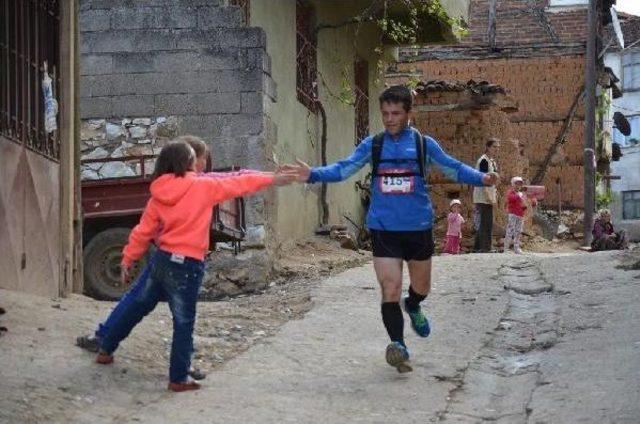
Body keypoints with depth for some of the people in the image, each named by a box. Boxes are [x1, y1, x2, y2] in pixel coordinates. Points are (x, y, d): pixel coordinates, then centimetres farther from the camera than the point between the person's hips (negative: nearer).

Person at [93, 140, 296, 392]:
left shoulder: (159, 195, 5)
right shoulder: (202, 187, -9)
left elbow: (143, 231, 6)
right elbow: (237, 184, 0)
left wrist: (128, 260, 13)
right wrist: (272, 179, 11)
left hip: (162, 260, 6)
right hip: (186, 266, -6)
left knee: (138, 306, 23)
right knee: (184, 323, 2)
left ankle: (106, 350, 35)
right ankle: (178, 379, 5)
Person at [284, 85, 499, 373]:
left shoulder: (423, 144, 0)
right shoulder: (372, 145, 1)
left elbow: (453, 168, 2)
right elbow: (343, 169, -5)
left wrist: (480, 178, -16)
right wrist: (312, 174, -22)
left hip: (418, 227, 1)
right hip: (383, 228, -1)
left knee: (422, 287, 18)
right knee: (390, 290, -11)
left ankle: (413, 307, 52)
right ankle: (398, 345, -1)